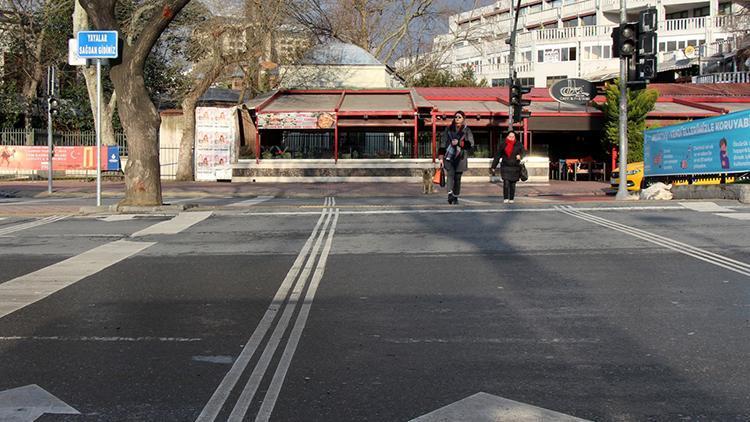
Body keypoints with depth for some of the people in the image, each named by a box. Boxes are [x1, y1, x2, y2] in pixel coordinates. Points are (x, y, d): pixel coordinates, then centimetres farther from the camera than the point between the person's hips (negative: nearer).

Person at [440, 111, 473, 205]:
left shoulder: (467, 131, 7)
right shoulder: (448, 129, 10)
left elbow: (471, 143, -3)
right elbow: (443, 143, 9)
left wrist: (459, 143, -15)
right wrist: (441, 157, 3)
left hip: (460, 158, 0)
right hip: (449, 156, 0)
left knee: (457, 177, 3)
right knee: (450, 174, -19)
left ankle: (455, 197, 14)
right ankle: (450, 194, -29)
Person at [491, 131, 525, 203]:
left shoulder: (518, 145, 4)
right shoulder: (503, 145, 6)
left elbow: (523, 152, -4)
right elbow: (497, 156, 10)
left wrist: (520, 155, -28)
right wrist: (493, 167, 10)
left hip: (515, 168, 0)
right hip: (505, 167, 0)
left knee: (513, 184, 3)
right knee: (506, 182, -11)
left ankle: (511, 199, 15)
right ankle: (505, 198, -2)